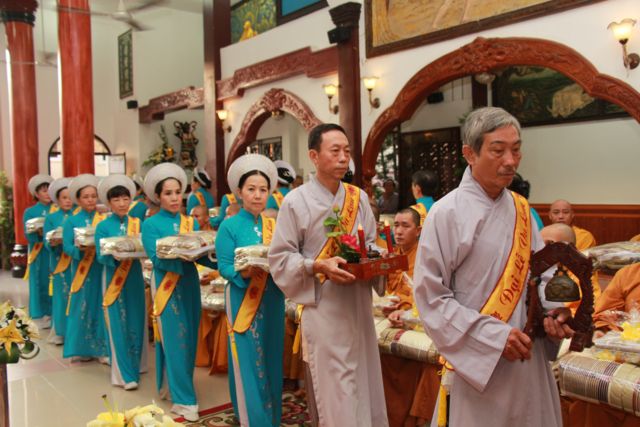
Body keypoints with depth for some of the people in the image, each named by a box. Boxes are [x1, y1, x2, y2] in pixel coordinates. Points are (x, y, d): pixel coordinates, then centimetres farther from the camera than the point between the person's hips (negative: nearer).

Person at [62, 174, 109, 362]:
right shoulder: (71, 221, 3)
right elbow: (67, 247, -3)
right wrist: (80, 250, -22)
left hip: (102, 268, 1)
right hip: (81, 271, 0)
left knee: (102, 307, 2)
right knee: (82, 308, 4)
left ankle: (103, 348, 10)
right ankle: (82, 348, 16)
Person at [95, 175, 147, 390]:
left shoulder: (137, 223, 5)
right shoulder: (103, 226, -3)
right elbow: (100, 257, -8)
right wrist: (113, 255, -27)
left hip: (135, 278, 3)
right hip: (114, 279, -3)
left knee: (137, 322, 10)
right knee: (118, 325, -1)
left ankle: (137, 364, 27)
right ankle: (124, 374, 5)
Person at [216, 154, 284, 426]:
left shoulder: (273, 225, 8)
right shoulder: (229, 226, -6)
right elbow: (224, 267, -11)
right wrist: (246, 271, -29)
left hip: (272, 301, 5)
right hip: (243, 302, -5)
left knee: (271, 359, 13)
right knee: (249, 363, 1)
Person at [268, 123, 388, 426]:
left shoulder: (359, 198, 6)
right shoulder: (296, 202, -9)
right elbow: (280, 258, -8)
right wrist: (318, 266, -22)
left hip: (359, 305, 5)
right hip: (323, 309, -5)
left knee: (365, 386, 14)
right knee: (334, 396, 1)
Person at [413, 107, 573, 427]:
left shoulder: (521, 209, 4)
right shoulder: (447, 213, -14)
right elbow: (430, 296, -15)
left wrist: (553, 311, -6)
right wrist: (493, 336, -19)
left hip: (528, 356, 6)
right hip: (475, 360, -5)